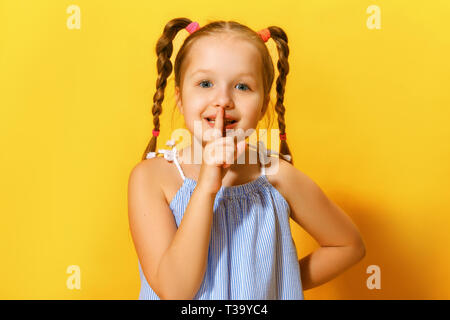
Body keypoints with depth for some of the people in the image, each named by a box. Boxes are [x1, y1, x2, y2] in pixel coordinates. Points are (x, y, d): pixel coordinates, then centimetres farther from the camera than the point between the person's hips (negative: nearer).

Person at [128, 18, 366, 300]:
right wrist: (206, 189, -34)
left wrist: (288, 282, -12)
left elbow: (350, 245, -3)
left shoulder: (278, 177, -16)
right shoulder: (151, 177, -20)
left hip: (262, 296, 1)